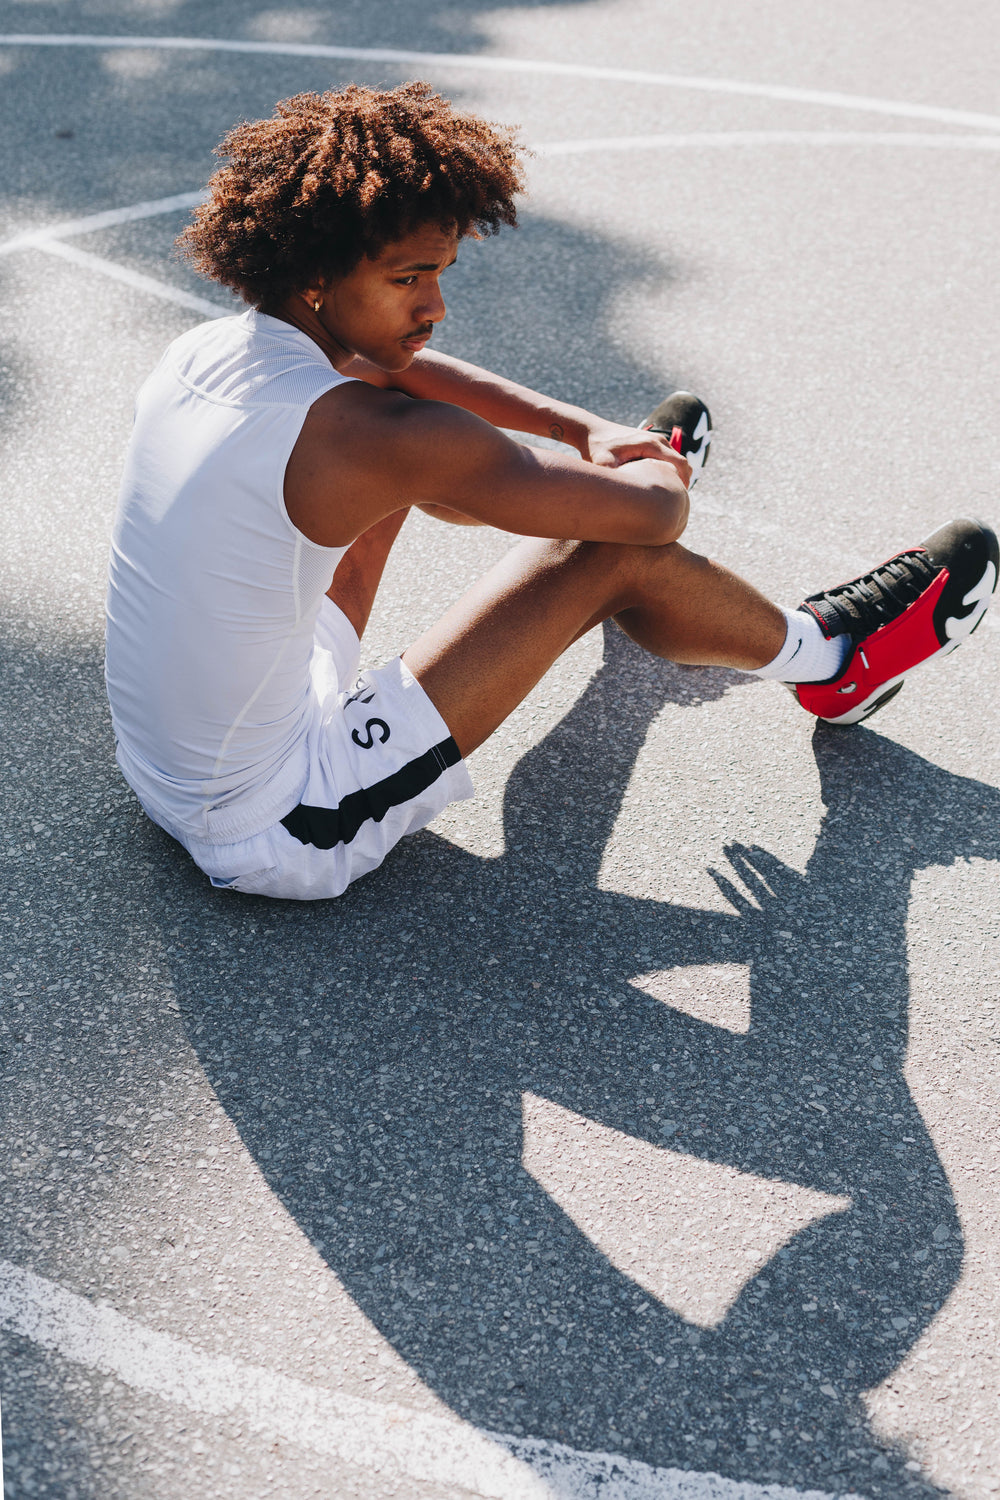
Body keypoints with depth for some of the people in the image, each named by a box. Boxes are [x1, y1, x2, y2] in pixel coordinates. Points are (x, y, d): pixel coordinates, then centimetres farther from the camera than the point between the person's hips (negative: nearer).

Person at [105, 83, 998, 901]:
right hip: (273, 838, -8)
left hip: (162, 775, 8)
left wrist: (584, 429, 15)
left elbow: (396, 367, 17)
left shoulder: (202, 353, -4)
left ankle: (600, 466, 45)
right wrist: (659, 475, 6)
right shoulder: (366, 437, -29)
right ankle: (830, 660, 19)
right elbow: (658, 515, -18)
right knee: (613, 556, -8)